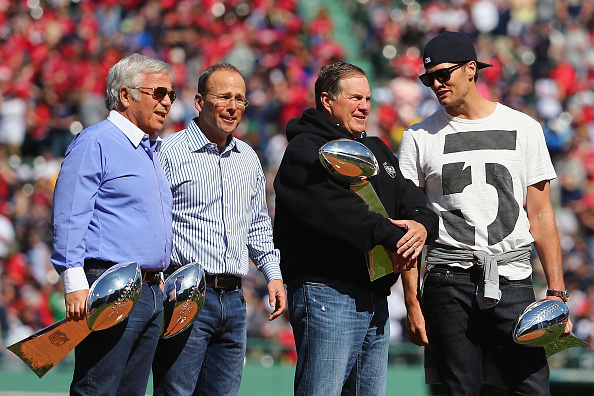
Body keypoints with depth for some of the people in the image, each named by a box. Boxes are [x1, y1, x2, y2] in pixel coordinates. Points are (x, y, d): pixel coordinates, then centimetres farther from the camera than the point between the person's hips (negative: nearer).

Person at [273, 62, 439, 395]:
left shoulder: (378, 152, 22)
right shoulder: (304, 151, -5)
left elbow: (414, 202, 13)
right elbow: (337, 208, -20)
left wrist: (423, 225, -11)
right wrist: (391, 237, -22)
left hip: (375, 298, 8)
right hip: (326, 293, -8)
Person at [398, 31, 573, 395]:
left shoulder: (524, 129, 9)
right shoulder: (419, 138, 8)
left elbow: (541, 216, 8)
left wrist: (557, 293, 1)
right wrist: (412, 303, 0)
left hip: (512, 280, 0)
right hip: (449, 280, 0)